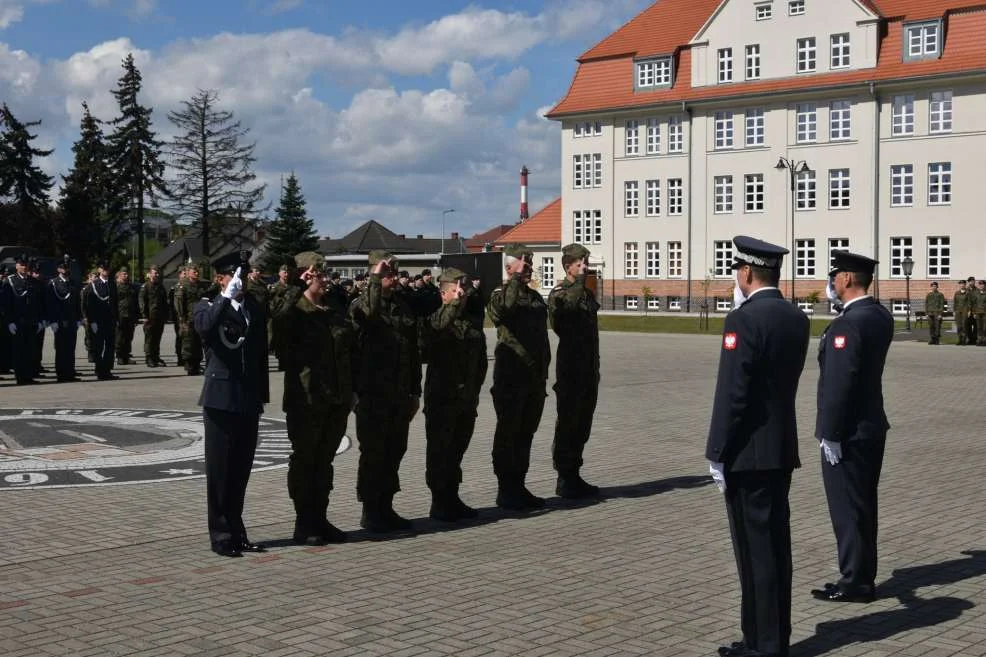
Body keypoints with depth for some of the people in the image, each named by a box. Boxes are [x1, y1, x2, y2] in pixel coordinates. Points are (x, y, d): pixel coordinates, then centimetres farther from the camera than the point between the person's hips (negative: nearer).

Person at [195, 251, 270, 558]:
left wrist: (262, 395, 12)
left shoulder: (254, 307, 12)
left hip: (249, 401, 4)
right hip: (221, 399, -4)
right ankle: (221, 535, 8)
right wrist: (227, 296, -26)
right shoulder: (207, 307, 0)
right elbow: (204, 326, -25)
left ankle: (236, 532, 20)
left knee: (241, 470, 10)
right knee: (220, 471, 1)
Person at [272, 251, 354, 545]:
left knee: (325, 460, 13)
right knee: (304, 460, 4)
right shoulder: (295, 311, -6)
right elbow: (279, 323, -31)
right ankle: (303, 523, 12)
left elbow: (349, 350, 16)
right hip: (306, 399, -6)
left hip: (337, 399, 6)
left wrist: (352, 391, 12)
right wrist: (296, 288, -32)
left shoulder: (336, 309, 12)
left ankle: (320, 519, 22)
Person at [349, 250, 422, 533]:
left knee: (395, 451, 11)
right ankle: (370, 512, 10)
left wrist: (415, 391, 14)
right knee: (373, 453, 0)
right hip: (372, 395, -6)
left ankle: (385, 507, 22)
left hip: (400, 395, 6)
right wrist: (376, 278, -30)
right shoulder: (361, 305, -6)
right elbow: (370, 313, -34)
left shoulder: (403, 306, 13)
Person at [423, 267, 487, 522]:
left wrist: (474, 390, 12)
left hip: (467, 398, 6)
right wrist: (455, 303, -38)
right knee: (440, 450, 1)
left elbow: (481, 360, 17)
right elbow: (439, 328, -34)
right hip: (442, 398, -6)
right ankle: (439, 503, 8)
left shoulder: (472, 322, 12)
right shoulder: (435, 320, -7)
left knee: (458, 449, 14)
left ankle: (452, 499, 24)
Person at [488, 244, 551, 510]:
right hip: (511, 377, -7)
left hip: (535, 378, 7)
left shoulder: (535, 297, 15)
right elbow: (502, 310, -34)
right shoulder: (500, 294, -7)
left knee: (526, 434, 13)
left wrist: (543, 373, 19)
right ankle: (505, 490, 7)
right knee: (508, 435, 0)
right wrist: (516, 278, -27)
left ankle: (518, 486, 21)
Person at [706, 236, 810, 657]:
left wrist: (717, 454, -12)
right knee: (775, 544, 14)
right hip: (783, 449, 9)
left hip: (748, 452, -9)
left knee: (755, 549, -2)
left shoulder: (744, 319, -17)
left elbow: (731, 394, -20)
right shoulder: (797, 318, 9)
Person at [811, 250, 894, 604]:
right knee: (863, 505, 17)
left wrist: (830, 435, -20)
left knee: (848, 508, 0)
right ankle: (862, 576, 27)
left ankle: (855, 582, 7)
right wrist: (846, 305, 10)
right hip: (872, 426, 10)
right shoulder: (881, 316, 7)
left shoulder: (847, 323, -21)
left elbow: (839, 383, -24)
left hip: (848, 432, -10)